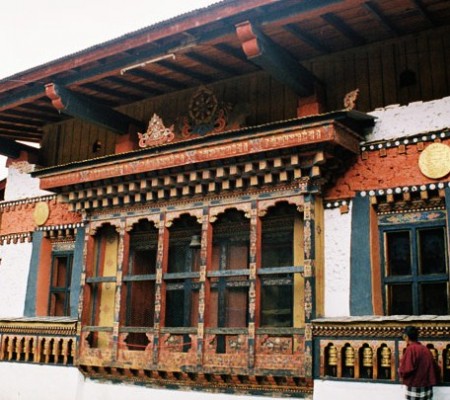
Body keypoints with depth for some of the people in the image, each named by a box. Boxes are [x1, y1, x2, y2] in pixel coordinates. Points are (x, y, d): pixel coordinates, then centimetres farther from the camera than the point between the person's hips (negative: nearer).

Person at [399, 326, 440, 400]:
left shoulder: (411, 349, -12)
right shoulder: (425, 348, 8)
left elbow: (406, 369, -19)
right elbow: (435, 367, 13)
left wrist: (400, 371, 2)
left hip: (415, 386, -7)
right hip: (427, 386, 7)